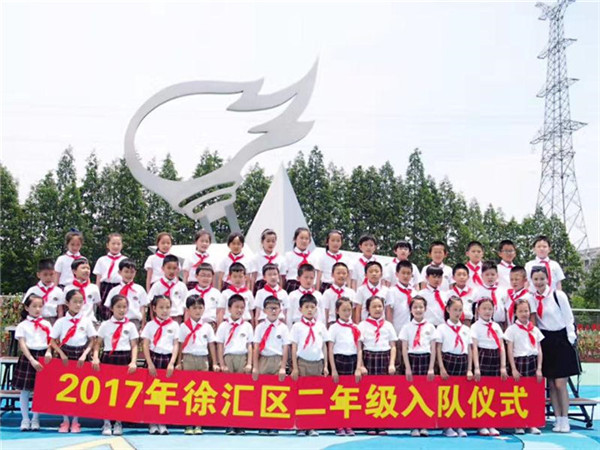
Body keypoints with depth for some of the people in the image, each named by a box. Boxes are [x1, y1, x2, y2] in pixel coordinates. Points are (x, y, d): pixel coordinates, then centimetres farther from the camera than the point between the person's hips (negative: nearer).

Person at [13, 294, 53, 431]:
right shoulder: (23, 325, 0)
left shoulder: (46, 324, 8)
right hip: (28, 357, -2)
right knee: (25, 390, 2)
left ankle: (35, 419, 15)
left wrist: (48, 352, -14)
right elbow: (22, 345, -5)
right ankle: (25, 419, 14)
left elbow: (51, 341, 6)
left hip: (43, 357, 2)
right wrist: (32, 360, -14)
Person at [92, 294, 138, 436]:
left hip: (125, 359, 0)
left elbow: (134, 345, 3)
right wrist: (96, 357, -10)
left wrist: (133, 362, -9)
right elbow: (98, 344, 6)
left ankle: (118, 423, 13)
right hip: (108, 358, 0)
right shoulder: (105, 325, 6)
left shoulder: (130, 326, 5)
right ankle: (107, 423, 9)